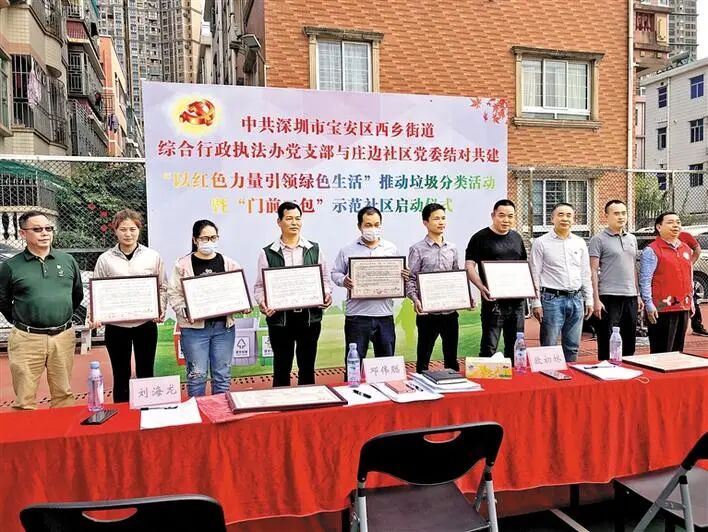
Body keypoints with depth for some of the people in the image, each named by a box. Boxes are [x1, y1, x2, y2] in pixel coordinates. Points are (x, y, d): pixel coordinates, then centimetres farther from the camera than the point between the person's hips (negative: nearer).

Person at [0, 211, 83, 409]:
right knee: (25, 400, 5)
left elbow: (78, 295, 17)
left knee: (64, 395, 12)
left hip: (63, 337, 2)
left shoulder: (68, 261, 6)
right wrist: (21, 322, 8)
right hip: (26, 340, -2)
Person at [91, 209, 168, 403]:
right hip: (116, 326, 0)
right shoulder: (105, 259, 1)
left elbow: (162, 287, 6)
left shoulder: (153, 256, 2)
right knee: (121, 375, 11)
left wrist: (161, 310, -9)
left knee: (146, 373, 11)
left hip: (146, 324, 0)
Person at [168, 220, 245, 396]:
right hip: (194, 327, -2)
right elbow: (173, 293, -2)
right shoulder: (183, 264, -1)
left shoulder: (229, 263, 8)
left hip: (224, 326, 3)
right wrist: (184, 311, -18)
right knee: (197, 374, 2)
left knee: (223, 374, 10)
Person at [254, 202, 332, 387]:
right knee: (281, 368, 8)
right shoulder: (267, 253, 1)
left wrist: (327, 294, -8)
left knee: (307, 367, 12)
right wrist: (262, 303, -18)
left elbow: (325, 279, 12)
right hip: (280, 318, -1)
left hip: (310, 317, 2)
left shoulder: (314, 249, 7)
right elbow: (260, 286, 1)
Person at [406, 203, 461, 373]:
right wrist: (415, 299, -23)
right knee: (423, 357, 6)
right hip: (428, 312, -4)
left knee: (451, 356, 14)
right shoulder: (417, 249, -4)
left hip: (450, 310, 4)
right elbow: (410, 279, -7)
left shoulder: (452, 248, 10)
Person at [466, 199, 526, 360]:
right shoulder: (480, 238, -4)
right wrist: (482, 287, -26)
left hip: (516, 300, 6)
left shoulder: (516, 238, 14)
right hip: (493, 300, -6)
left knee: (516, 346, 14)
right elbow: (469, 267, -10)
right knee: (489, 347, -3)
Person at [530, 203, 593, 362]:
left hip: (576, 299, 5)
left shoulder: (580, 243, 11)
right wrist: (536, 303, -10)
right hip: (552, 299, -4)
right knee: (549, 348, -1)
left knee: (572, 348, 12)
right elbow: (535, 276, -5)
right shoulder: (541, 243, -3)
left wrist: (589, 300, 11)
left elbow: (585, 274, 15)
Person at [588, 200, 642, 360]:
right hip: (609, 297, -6)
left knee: (629, 344, 12)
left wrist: (638, 295, 16)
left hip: (631, 297, 6)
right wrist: (596, 299, -14)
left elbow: (634, 268, 21)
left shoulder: (632, 239, 16)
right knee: (607, 345, -2)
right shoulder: (598, 240, -4)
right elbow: (593, 270, -8)